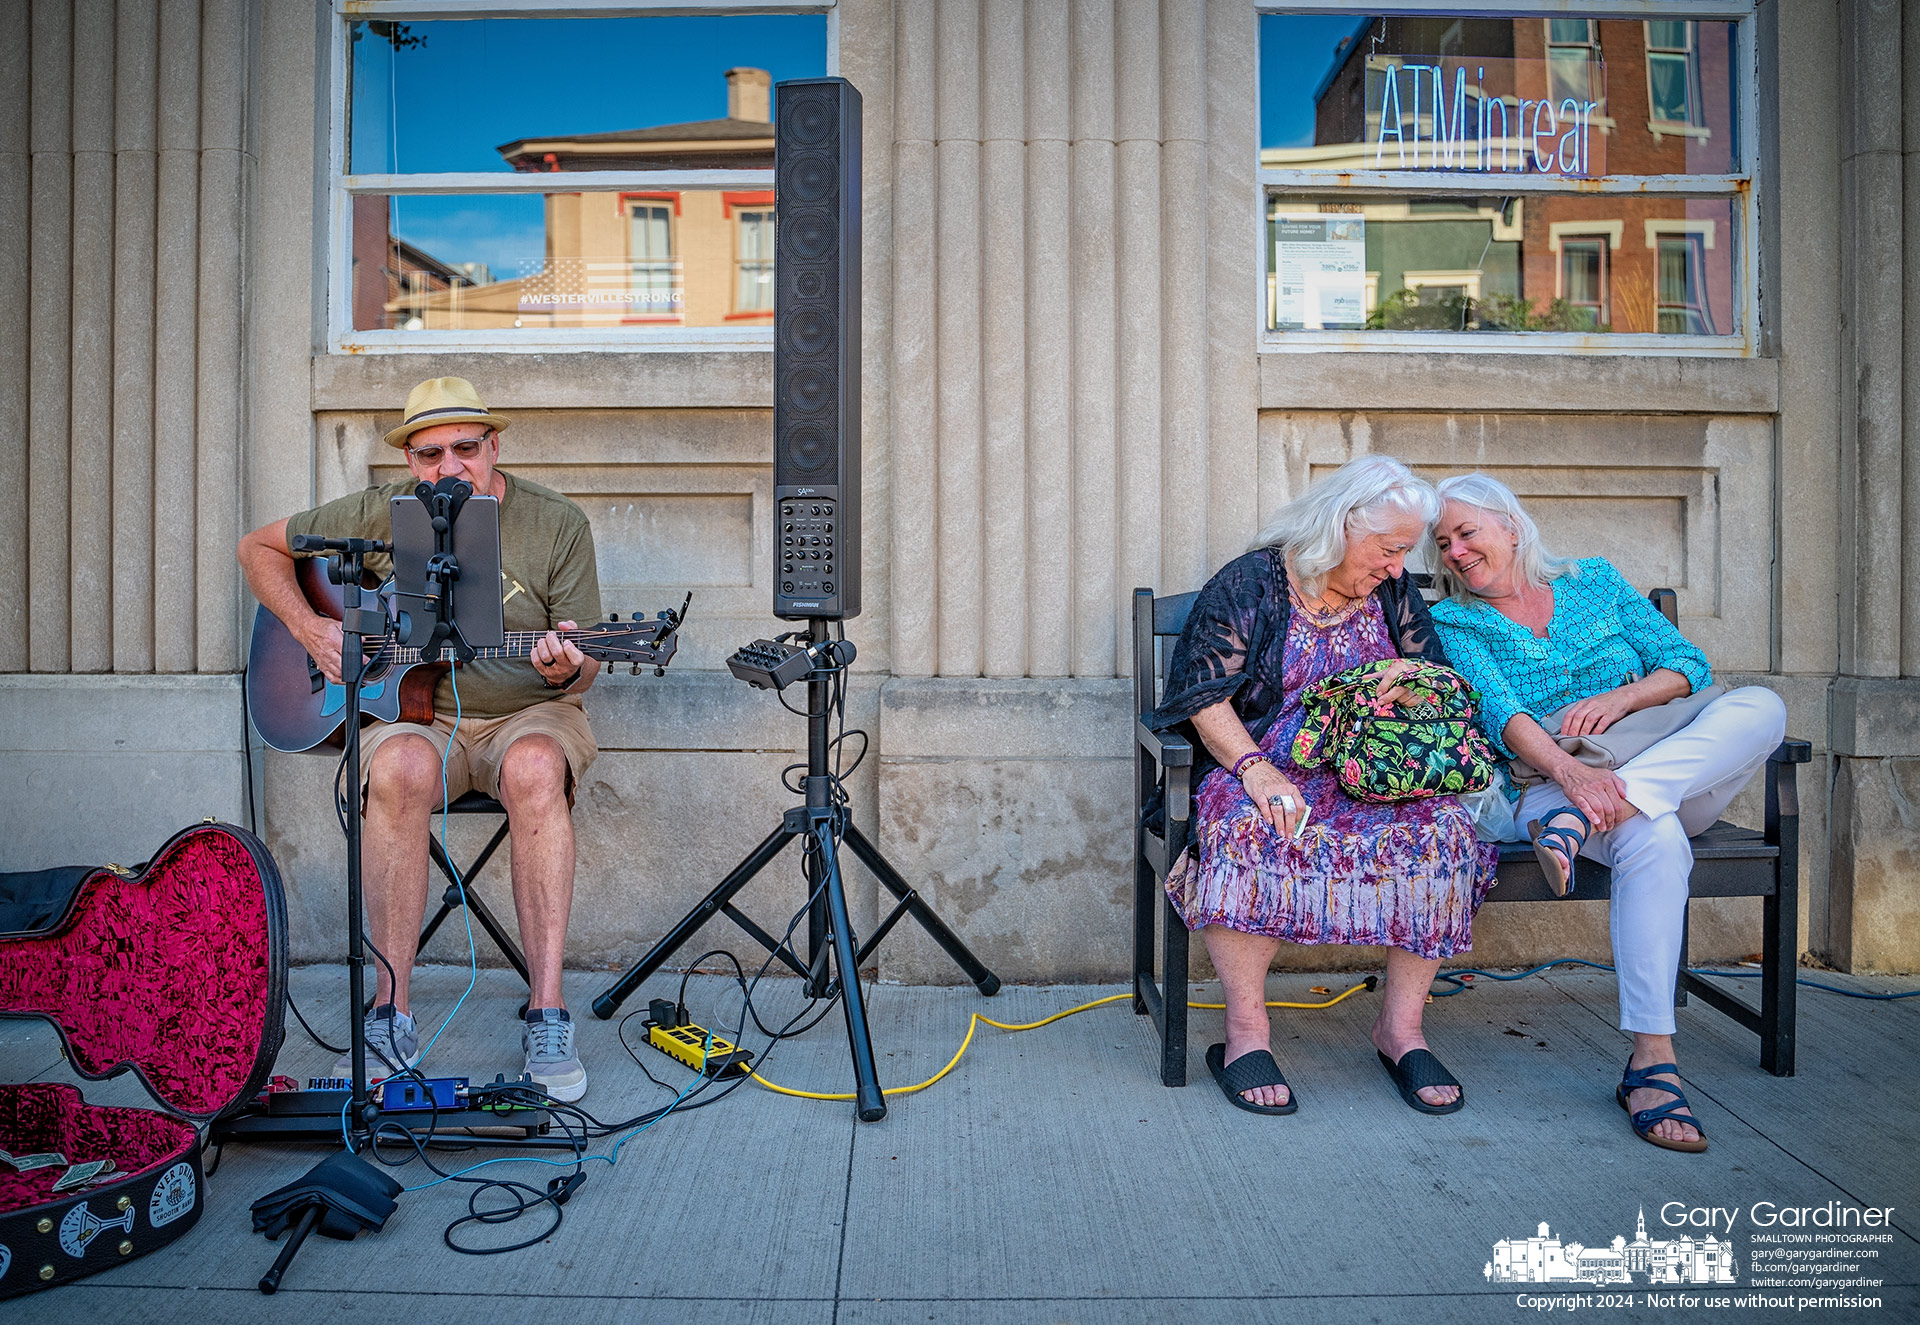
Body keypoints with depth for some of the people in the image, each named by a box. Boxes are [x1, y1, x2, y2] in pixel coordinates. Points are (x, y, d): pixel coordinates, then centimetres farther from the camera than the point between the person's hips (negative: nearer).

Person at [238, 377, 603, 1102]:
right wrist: (309, 628, -3)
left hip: (527, 712, -1)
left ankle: (547, 1011, -32)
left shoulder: (556, 524, -3)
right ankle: (391, 1005, -25)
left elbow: (584, 665, -1)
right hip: (413, 711, 1)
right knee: (399, 769, -35)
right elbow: (260, 546, 13)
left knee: (534, 769, -37)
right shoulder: (381, 514, 2)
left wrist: (569, 669, -26)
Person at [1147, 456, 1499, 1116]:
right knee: (1250, 827, -38)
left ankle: (1401, 1027, -14)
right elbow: (1206, 702, -8)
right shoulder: (1248, 585, -2)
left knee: (1440, 828, -27)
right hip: (1265, 766, -4)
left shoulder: (1393, 592, 14)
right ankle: (1246, 1031, -27)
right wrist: (1254, 768, -25)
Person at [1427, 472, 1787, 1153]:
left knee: (1759, 705, -24)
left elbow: (1689, 664, 9)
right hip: (1548, 783, -3)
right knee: (1651, 837, -37)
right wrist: (1570, 771, -31)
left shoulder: (1596, 582, 16)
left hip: (1677, 779, 4)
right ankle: (1651, 1063, -36)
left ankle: (1585, 818, -38)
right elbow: (1497, 709, -12)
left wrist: (1619, 698, -13)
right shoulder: (1454, 620, 7)